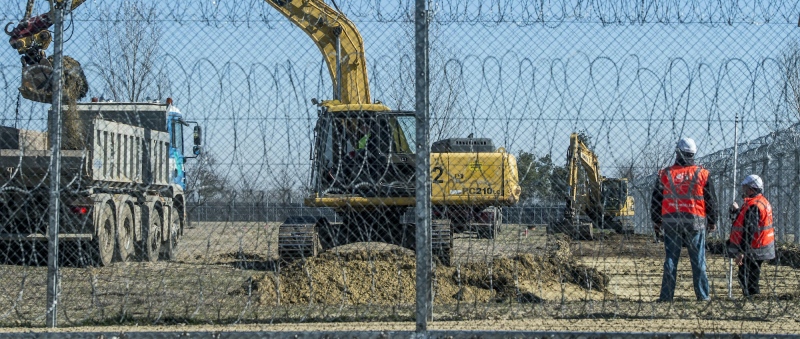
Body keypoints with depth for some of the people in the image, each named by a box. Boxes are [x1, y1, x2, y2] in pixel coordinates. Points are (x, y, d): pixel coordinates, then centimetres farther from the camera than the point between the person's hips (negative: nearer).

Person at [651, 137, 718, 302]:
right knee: (698, 260, 4)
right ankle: (702, 295, 5)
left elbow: (656, 200, 7)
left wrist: (656, 221, 18)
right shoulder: (702, 174, 0)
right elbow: (711, 200, 5)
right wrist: (712, 221, 17)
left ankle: (666, 295, 1)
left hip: (671, 222, 1)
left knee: (670, 259, 4)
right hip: (695, 221, -1)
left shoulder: (665, 174, 3)